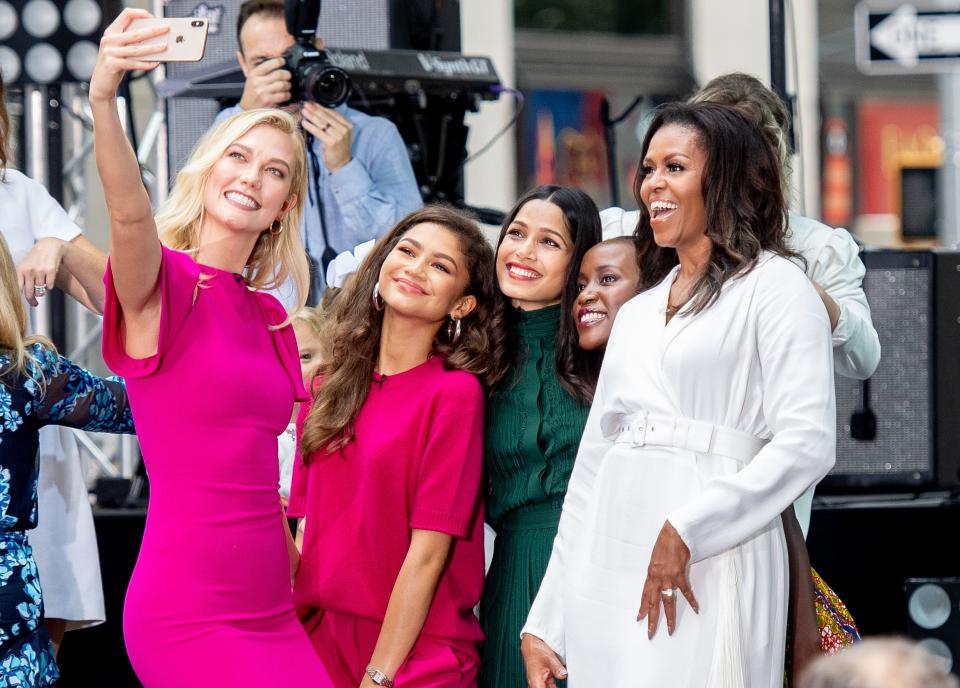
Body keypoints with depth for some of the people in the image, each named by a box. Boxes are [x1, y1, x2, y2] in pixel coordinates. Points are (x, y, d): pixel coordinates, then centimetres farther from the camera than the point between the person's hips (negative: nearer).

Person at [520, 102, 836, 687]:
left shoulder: (773, 285, 0)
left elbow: (808, 442, -12)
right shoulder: (636, 314, 20)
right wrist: (545, 623, 12)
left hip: (707, 571, -6)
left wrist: (686, 530, -19)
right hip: (608, 572, 6)